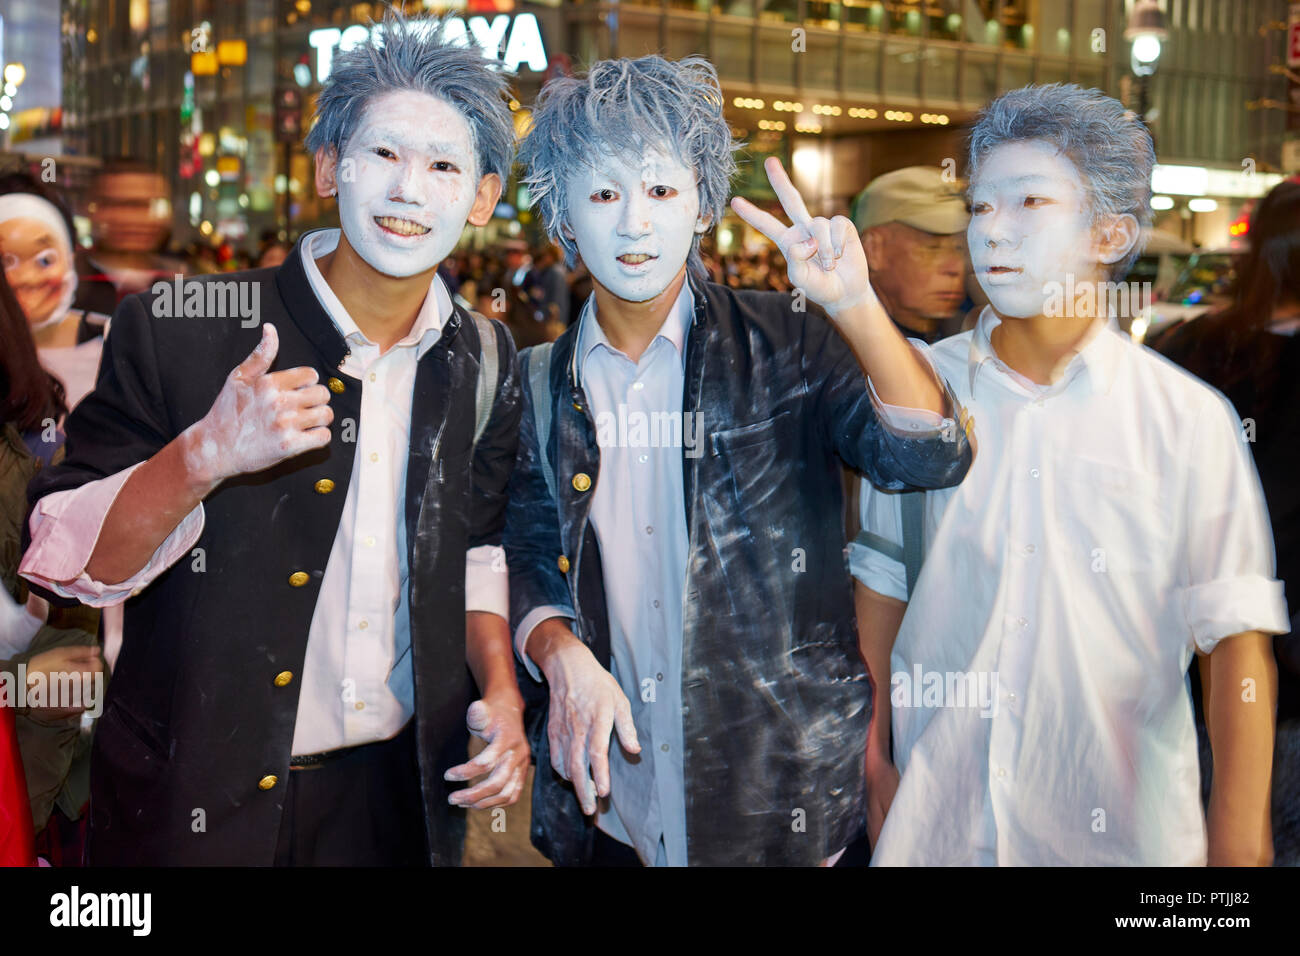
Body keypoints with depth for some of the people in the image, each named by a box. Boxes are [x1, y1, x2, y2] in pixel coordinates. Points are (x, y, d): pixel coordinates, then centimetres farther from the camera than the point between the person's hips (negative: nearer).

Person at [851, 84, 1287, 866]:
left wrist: (1239, 839, -13)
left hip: (1120, 829, -2)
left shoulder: (1190, 420, -8)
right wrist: (872, 756, 7)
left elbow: (1236, 638, -10)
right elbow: (883, 586, 7)